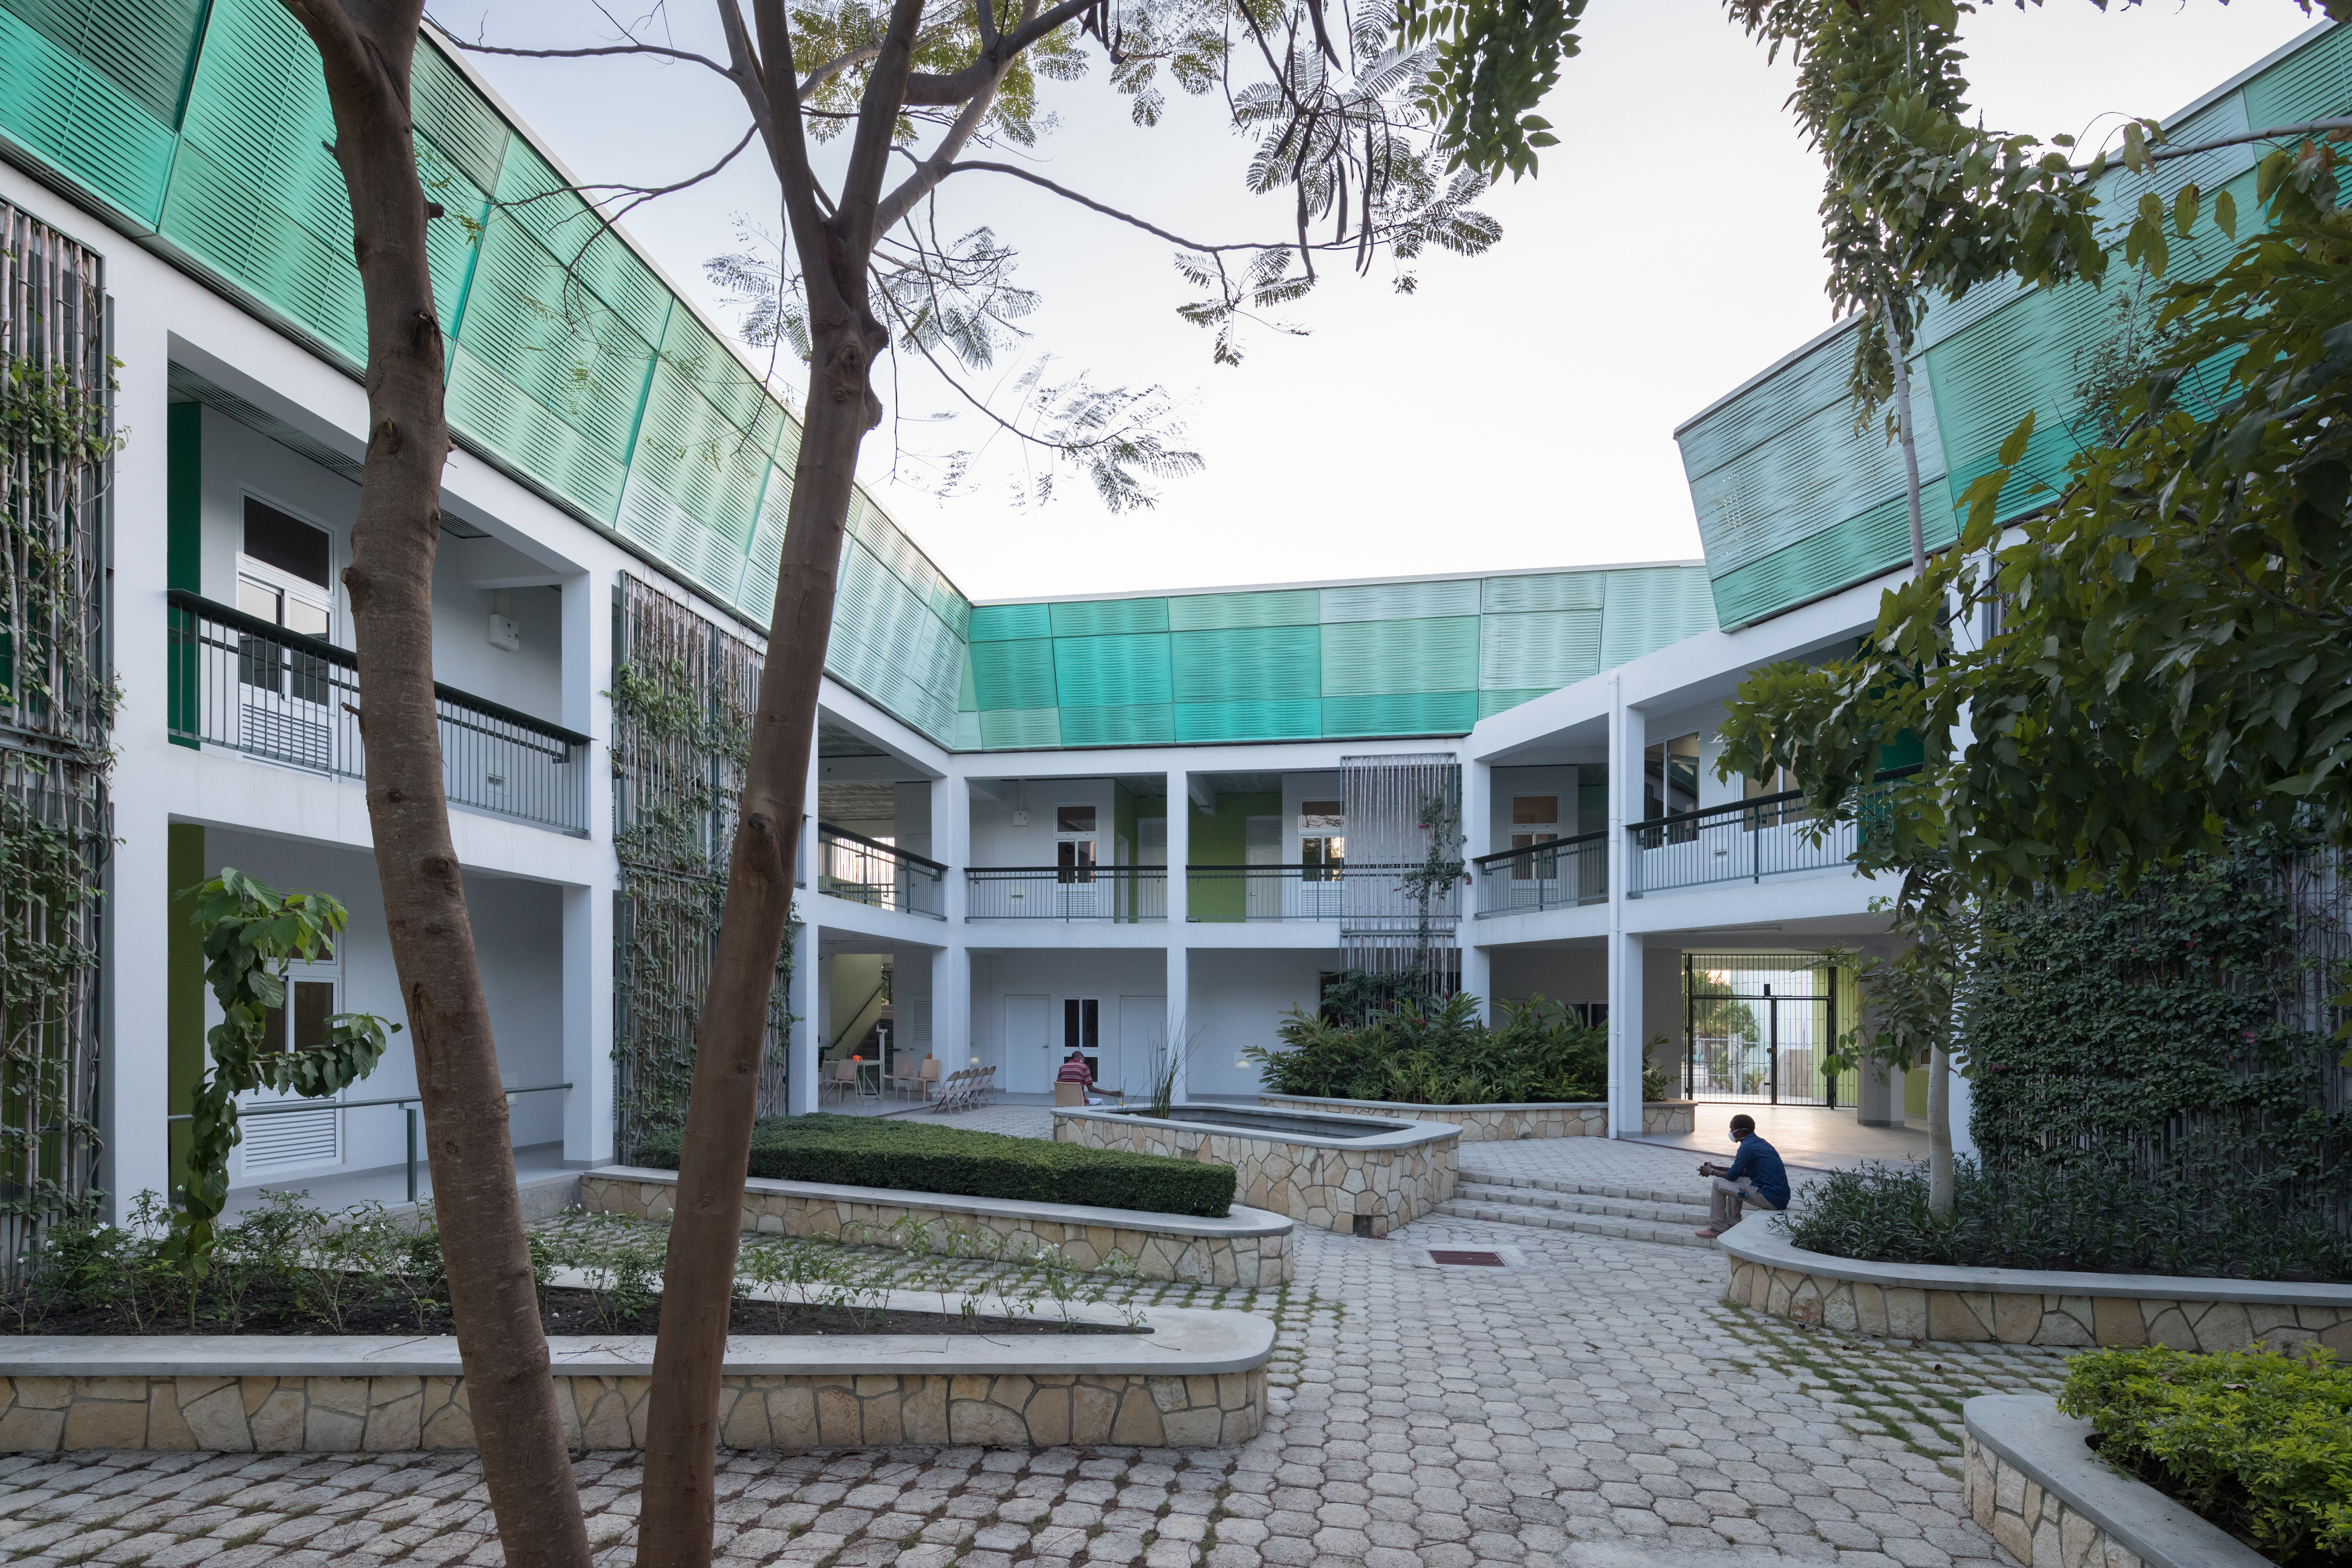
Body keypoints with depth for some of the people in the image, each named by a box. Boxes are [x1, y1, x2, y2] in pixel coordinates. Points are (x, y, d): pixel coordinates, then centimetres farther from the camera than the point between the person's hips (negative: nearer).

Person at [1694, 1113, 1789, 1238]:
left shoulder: (1747, 1147, -13)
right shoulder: (1760, 1142, 16)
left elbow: (1732, 1175, -8)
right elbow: (1745, 1172, 24)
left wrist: (1711, 1171, 9)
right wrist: (1716, 1168, 22)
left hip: (1770, 1199, -10)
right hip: (1782, 1198, 10)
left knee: (1719, 1183, -1)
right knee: (1733, 1183, 26)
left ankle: (1718, 1228, 8)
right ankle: (1734, 1224, 27)